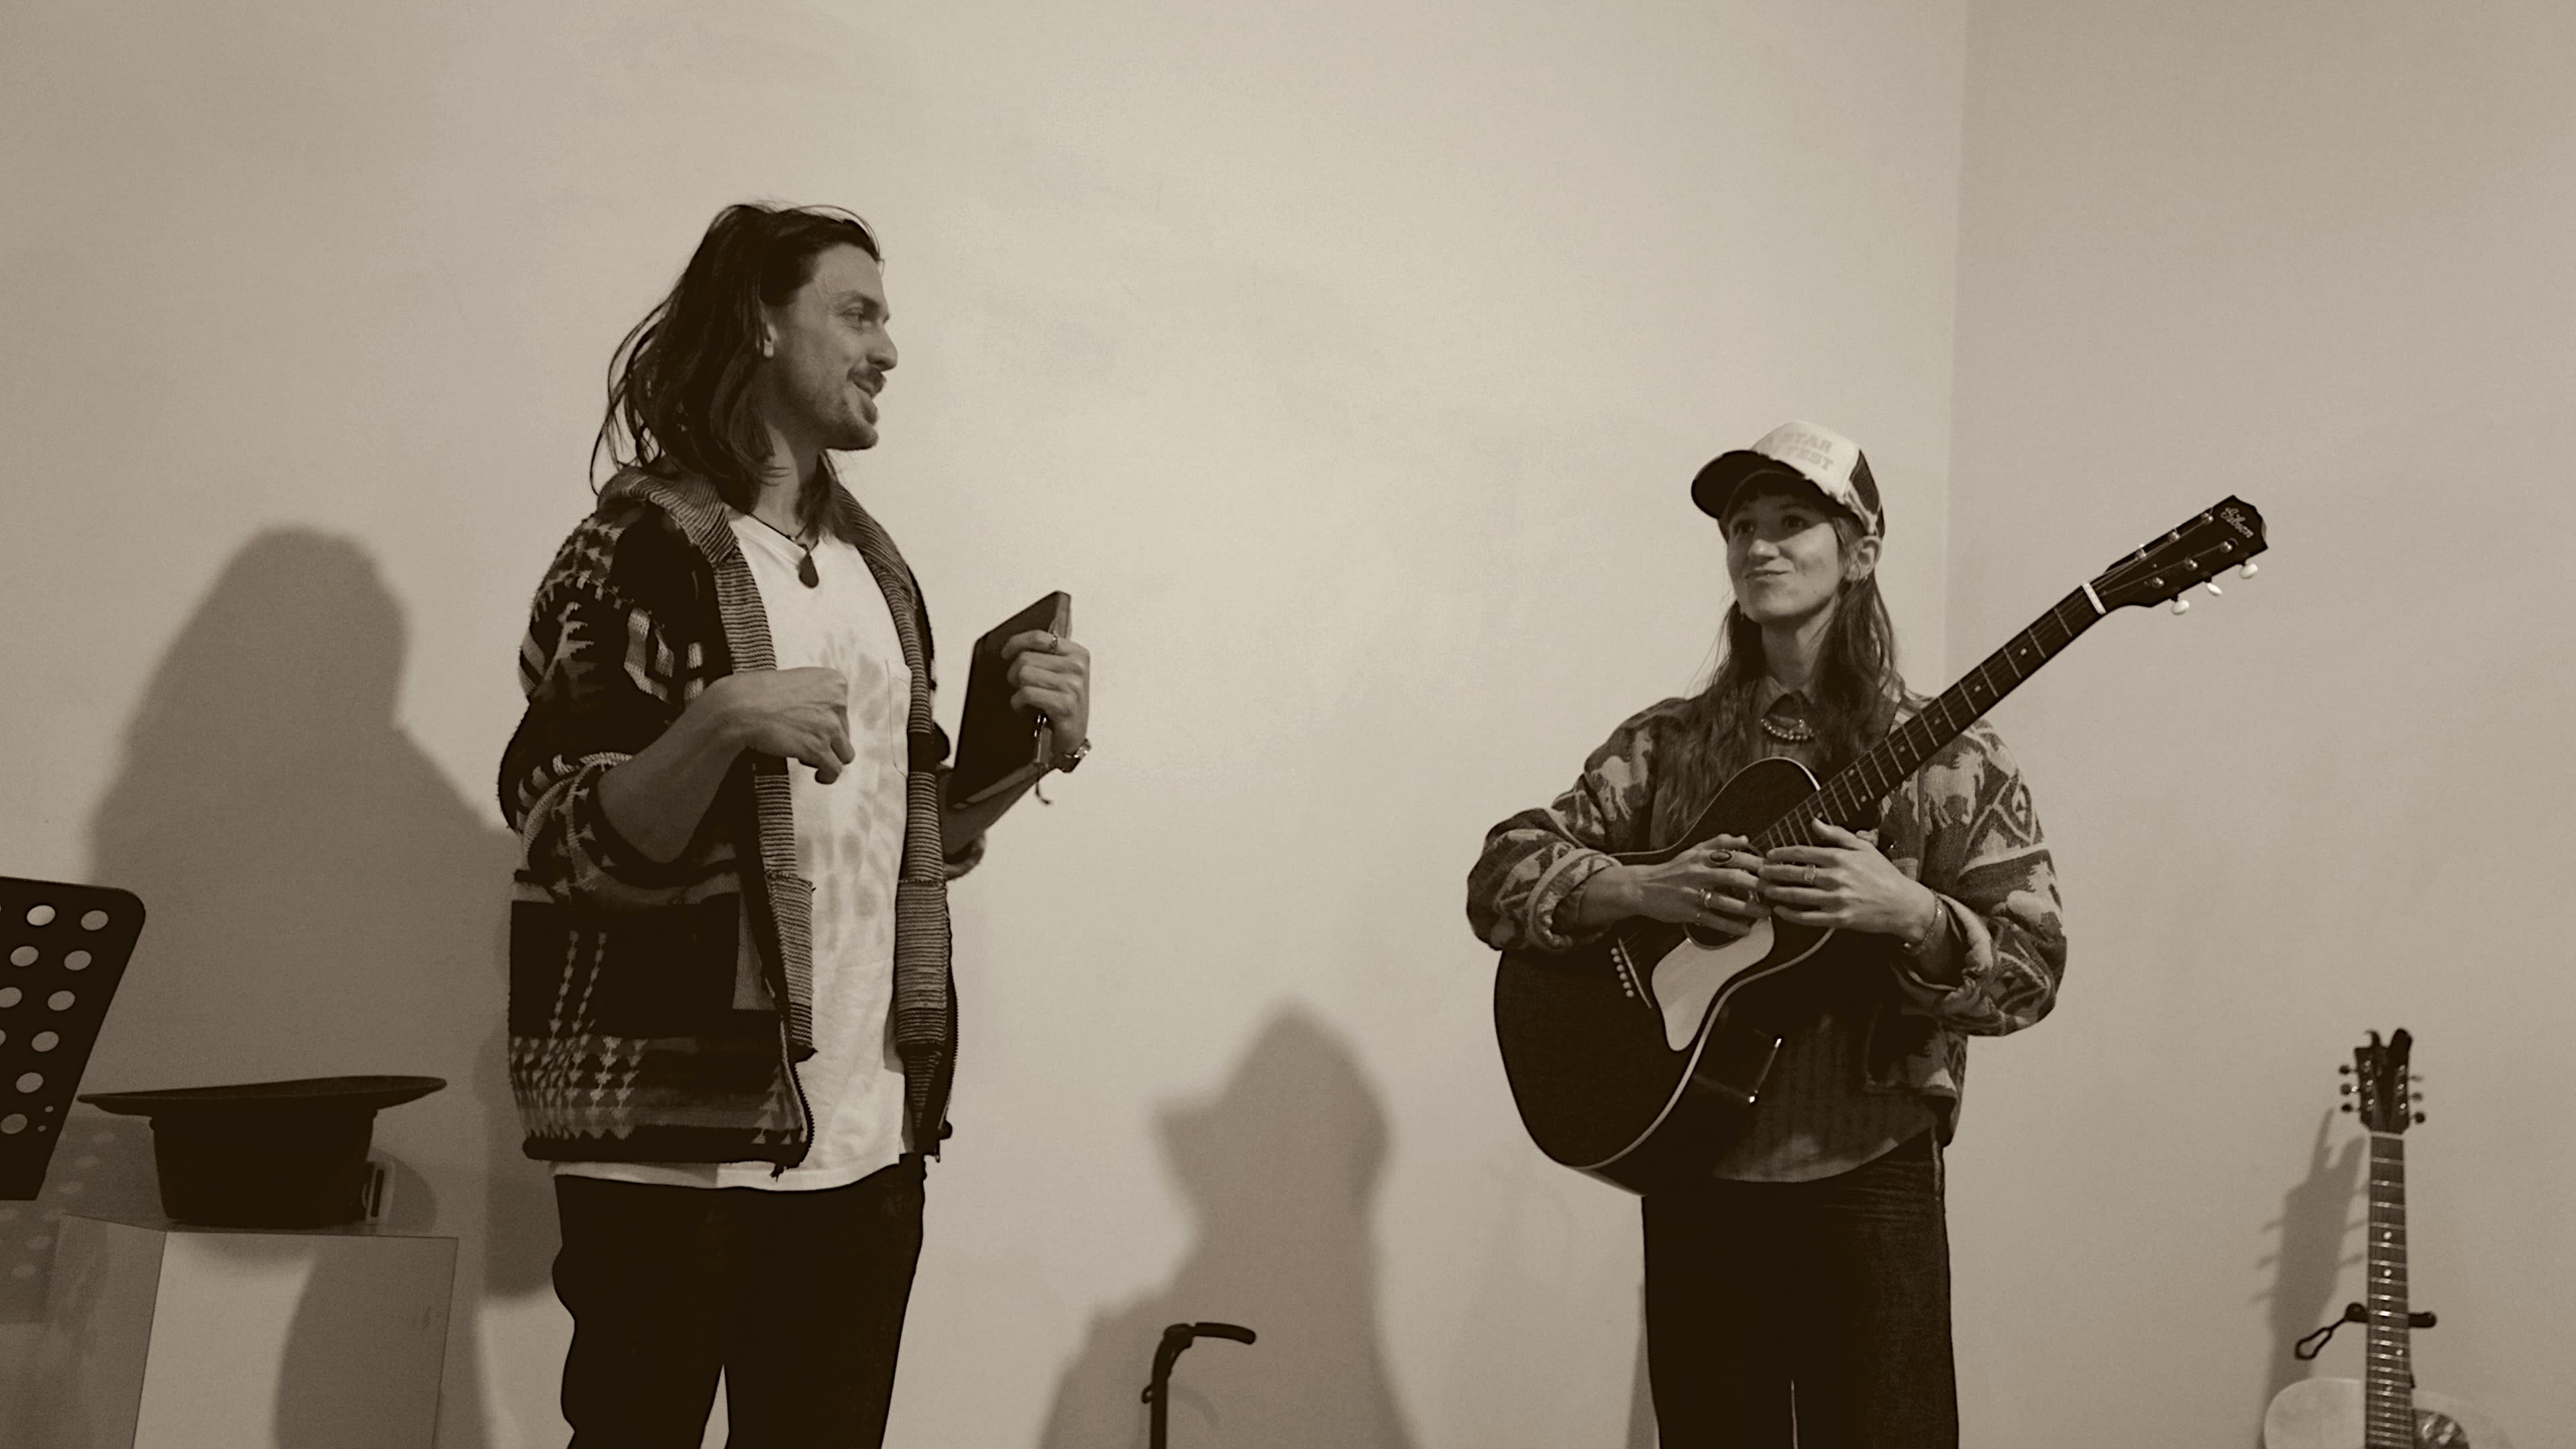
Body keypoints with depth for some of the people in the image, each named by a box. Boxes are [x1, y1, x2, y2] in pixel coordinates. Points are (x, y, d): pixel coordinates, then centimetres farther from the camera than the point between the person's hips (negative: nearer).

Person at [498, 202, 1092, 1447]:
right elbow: (574, 850, -11)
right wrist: (717, 725, -27)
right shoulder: (640, 550, -6)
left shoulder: (877, 567, 13)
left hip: (867, 1138, 6)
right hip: (673, 1143, -6)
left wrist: (1029, 748, 2)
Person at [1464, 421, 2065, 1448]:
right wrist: (1642, 889, -16)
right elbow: (1499, 880, 1)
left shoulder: (1948, 758, -1)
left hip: (1868, 1180, -2)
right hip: (1695, 1181, 2)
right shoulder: (1666, 745, 5)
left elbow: (2031, 971, -5)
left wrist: (1909, 912, -24)